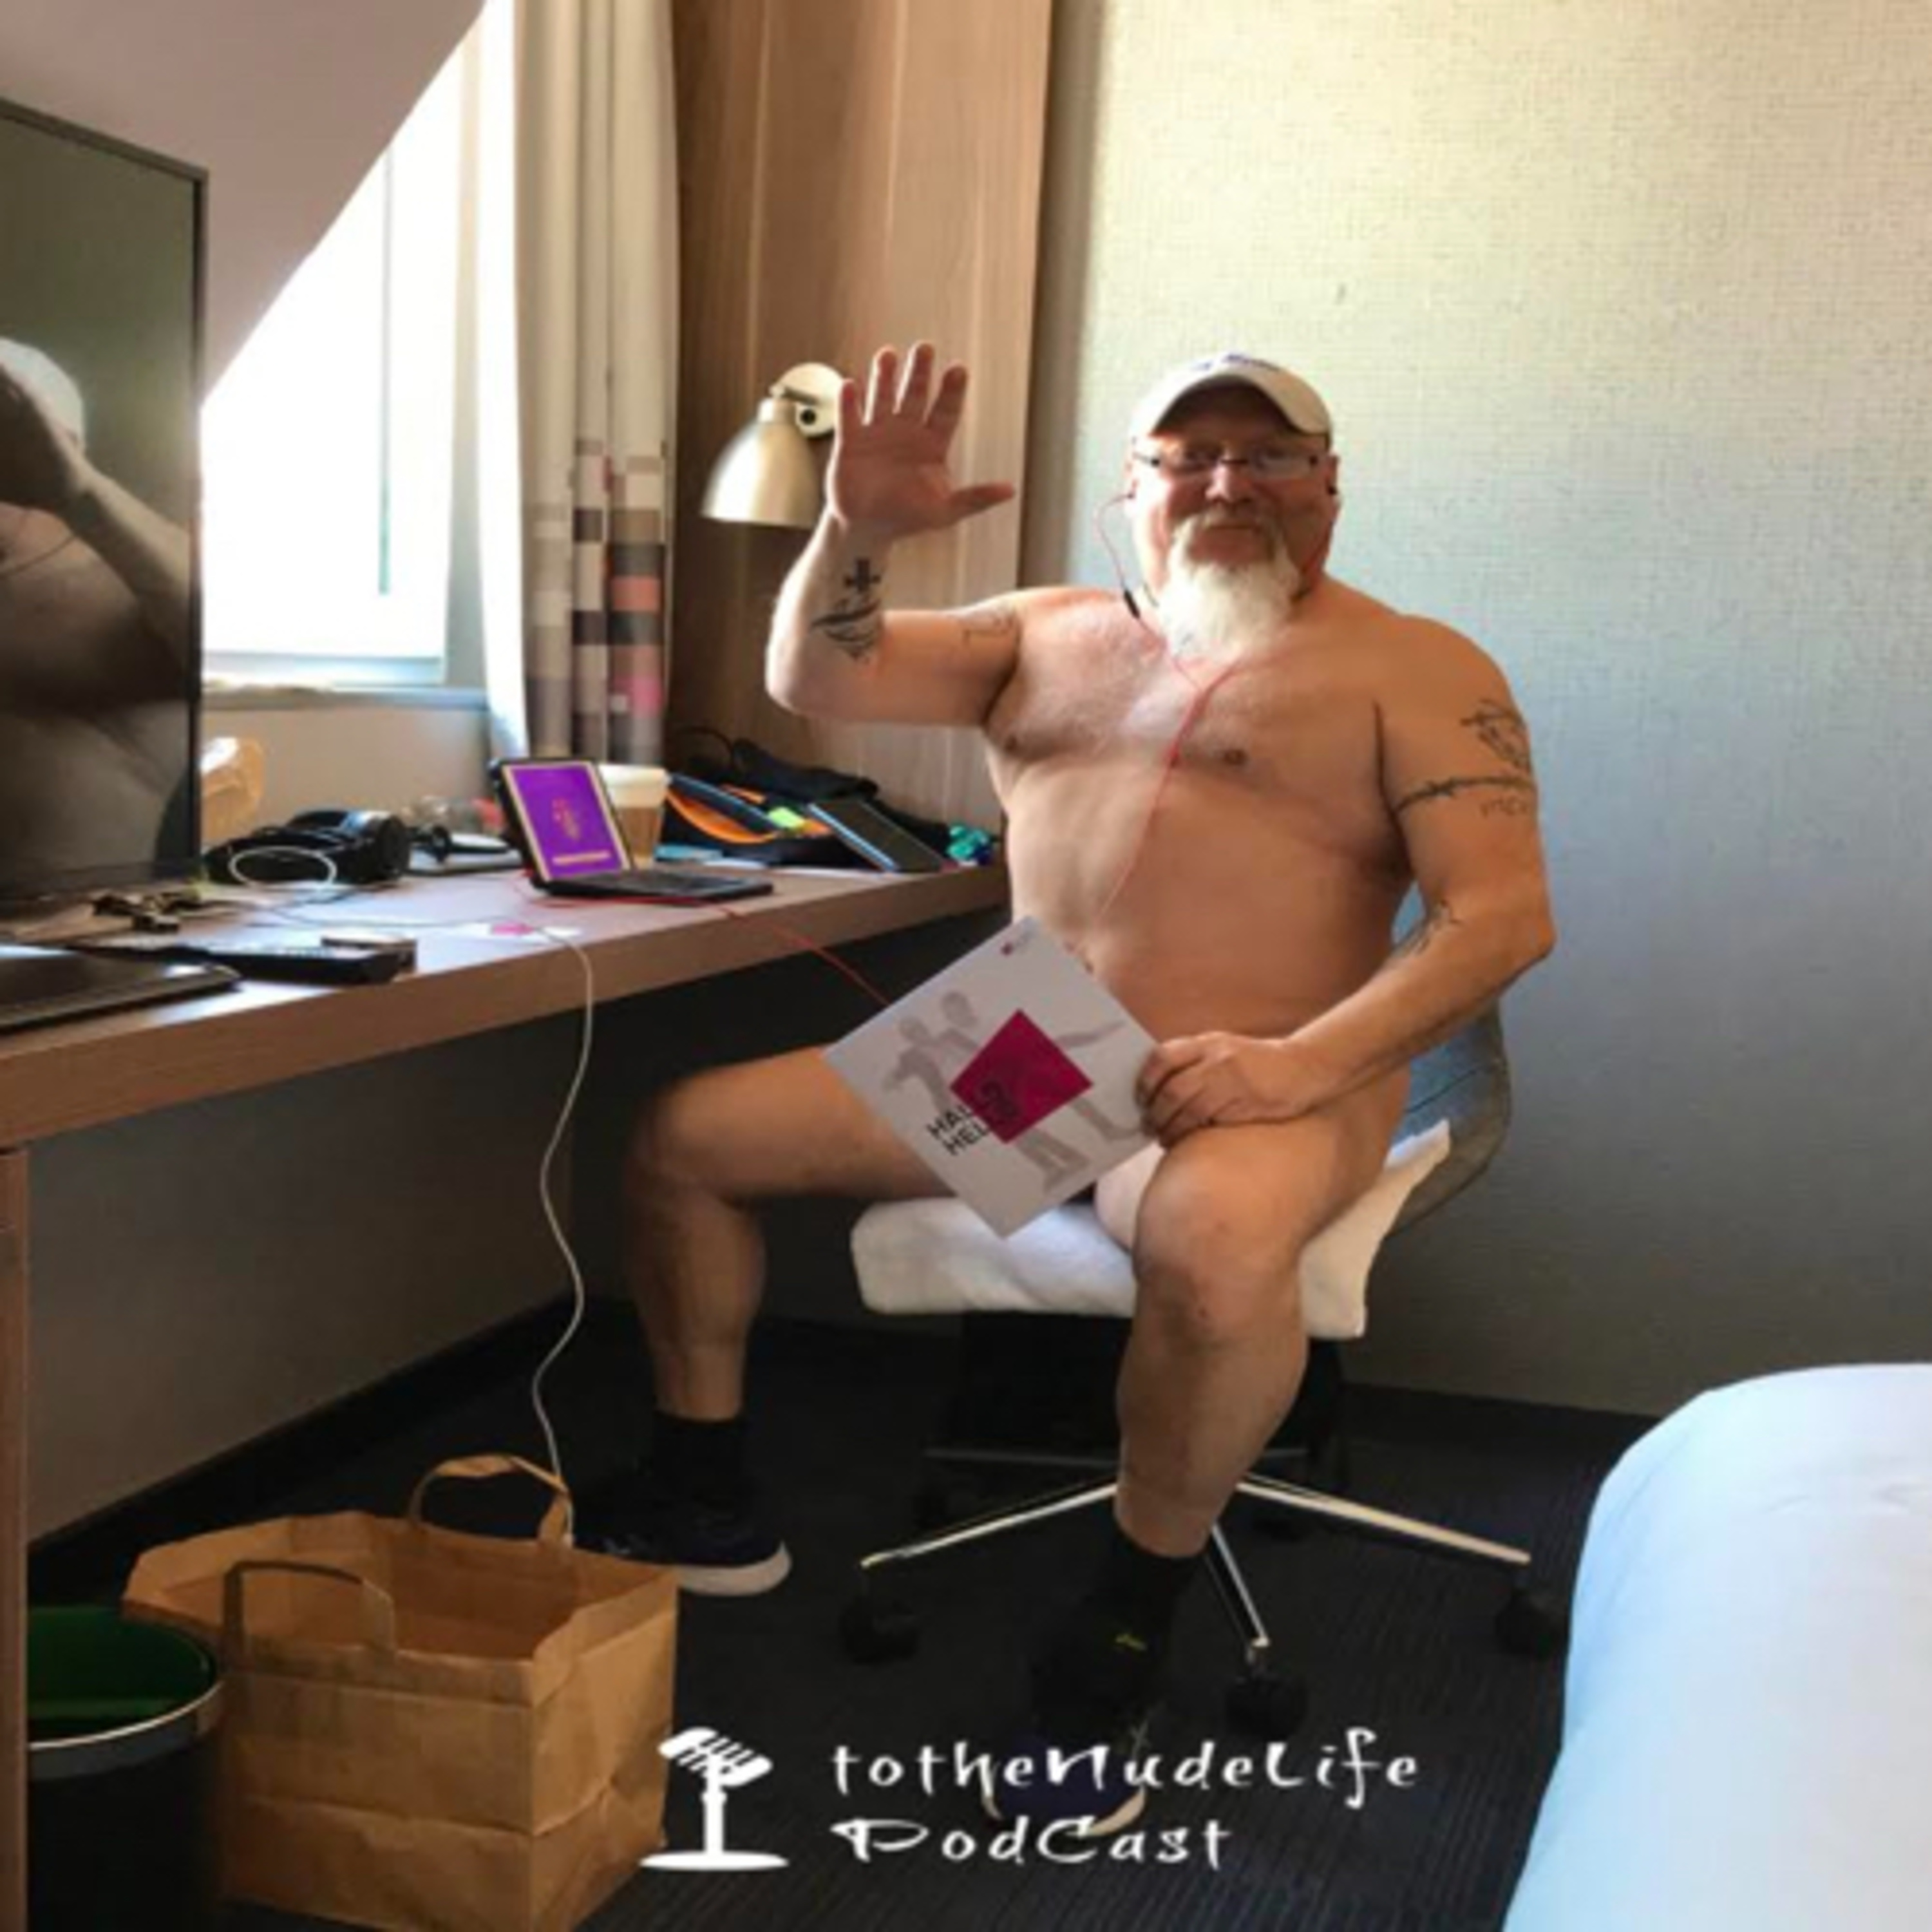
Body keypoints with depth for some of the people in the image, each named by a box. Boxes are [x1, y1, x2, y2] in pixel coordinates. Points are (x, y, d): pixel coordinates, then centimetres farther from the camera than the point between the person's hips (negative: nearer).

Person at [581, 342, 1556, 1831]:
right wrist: (857, 533, -11)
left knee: (1218, 1247, -41)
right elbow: (816, 681, 11)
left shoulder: (1413, 670, 1)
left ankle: (1131, 1624, -16)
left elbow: (1506, 912, -10)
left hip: (1256, 1084, -5)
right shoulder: (1052, 634, 17)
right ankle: (706, 1506, 15)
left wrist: (1305, 1062, -24)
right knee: (685, 1132, 0)